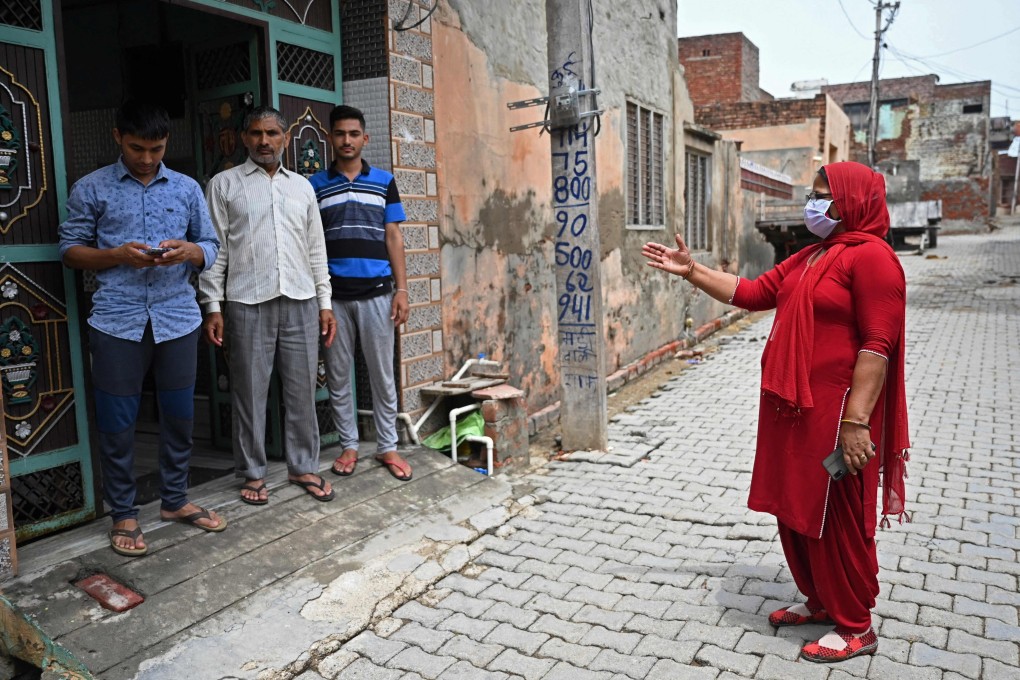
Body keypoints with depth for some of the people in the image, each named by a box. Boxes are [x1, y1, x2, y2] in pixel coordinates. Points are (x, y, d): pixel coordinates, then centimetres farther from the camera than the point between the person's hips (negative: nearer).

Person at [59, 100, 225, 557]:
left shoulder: (187, 188, 10)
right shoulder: (91, 189, 4)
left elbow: (211, 246, 11)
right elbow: (70, 250, 4)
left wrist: (188, 250, -11)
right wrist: (117, 254, -14)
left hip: (177, 318, 2)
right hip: (117, 321, -2)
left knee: (179, 416, 10)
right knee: (117, 422, 4)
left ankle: (174, 500, 28)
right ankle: (123, 515, 19)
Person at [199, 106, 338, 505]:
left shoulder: (302, 186, 14)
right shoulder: (224, 184, 5)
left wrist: (324, 302, 9)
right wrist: (212, 307, -5)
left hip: (300, 303, 3)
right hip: (248, 304, -2)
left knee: (302, 391, 7)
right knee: (249, 393, 4)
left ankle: (303, 467, 20)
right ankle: (253, 473, 18)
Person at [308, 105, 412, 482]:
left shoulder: (384, 181, 6)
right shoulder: (315, 185, 6)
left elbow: (393, 237, 6)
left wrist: (401, 289, -1)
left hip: (376, 293, 0)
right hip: (333, 295, 1)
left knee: (382, 374, 5)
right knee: (337, 375, 8)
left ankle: (387, 447, 17)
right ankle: (349, 445, 21)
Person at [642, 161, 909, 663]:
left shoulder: (869, 256, -13)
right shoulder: (808, 259, 16)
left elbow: (877, 345, -19)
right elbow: (750, 293, 16)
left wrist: (856, 421, -24)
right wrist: (692, 272, 8)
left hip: (833, 413, -9)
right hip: (789, 408, 9)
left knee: (835, 518, 2)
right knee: (795, 508, 17)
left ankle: (856, 628, 19)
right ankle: (819, 601, 36)